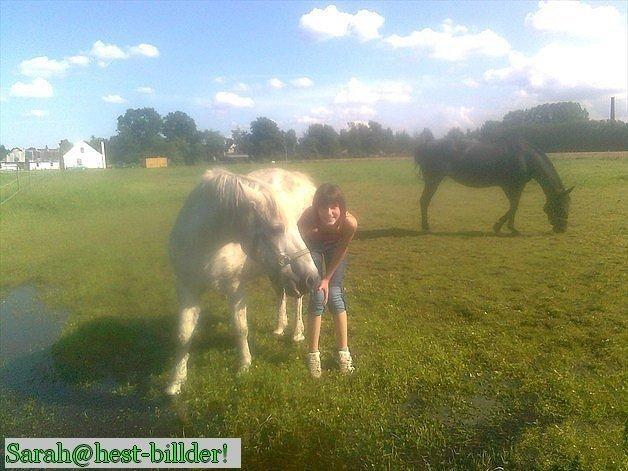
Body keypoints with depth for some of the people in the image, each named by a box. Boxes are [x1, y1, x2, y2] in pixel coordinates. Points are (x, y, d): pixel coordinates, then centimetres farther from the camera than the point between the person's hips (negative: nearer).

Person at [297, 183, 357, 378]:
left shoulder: (349, 223, -36)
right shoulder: (307, 220, -42)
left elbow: (341, 251, -19)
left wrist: (327, 279, -13)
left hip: (335, 246, 1)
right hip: (311, 246, -1)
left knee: (334, 295, -6)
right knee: (317, 297, -8)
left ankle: (343, 352, 10)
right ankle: (313, 354, 8)